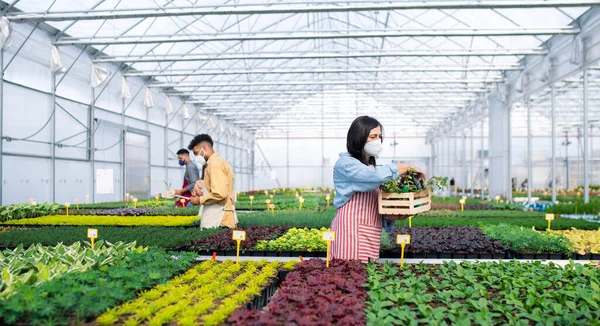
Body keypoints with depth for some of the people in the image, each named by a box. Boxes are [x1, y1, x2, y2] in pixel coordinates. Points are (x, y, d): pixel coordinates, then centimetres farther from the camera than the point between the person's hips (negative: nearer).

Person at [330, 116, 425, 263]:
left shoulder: (371, 165, 20)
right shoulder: (345, 164, -7)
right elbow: (377, 175, -23)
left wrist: (391, 215, 2)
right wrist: (407, 167, -12)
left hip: (370, 234, 8)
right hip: (350, 228, -8)